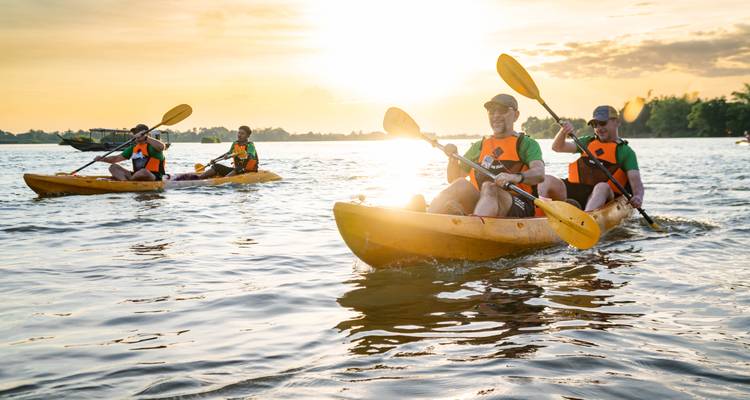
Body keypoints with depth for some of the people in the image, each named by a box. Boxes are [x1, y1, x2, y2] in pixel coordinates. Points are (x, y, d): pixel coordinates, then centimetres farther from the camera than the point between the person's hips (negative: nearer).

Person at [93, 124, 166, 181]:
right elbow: (117, 158, 19)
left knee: (144, 172, -41)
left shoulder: (151, 145, -4)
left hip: (154, 178, -7)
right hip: (137, 175, 7)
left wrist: (145, 138, -31)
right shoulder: (133, 148, 18)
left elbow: (161, 147, -30)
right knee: (113, 167, -1)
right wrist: (102, 159, 2)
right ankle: (125, 181, -30)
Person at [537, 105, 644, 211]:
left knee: (603, 187, -38)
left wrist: (638, 197, -24)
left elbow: (636, 181, -2)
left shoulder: (626, 151, 11)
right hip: (574, 190, 4)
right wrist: (563, 132, -3)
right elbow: (558, 147, 19)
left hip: (604, 197, -4)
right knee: (546, 181, -22)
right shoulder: (588, 142, 26)